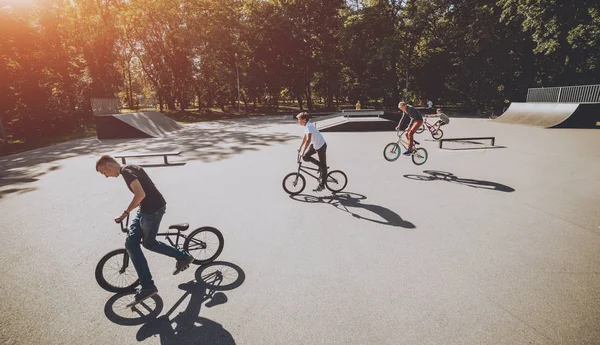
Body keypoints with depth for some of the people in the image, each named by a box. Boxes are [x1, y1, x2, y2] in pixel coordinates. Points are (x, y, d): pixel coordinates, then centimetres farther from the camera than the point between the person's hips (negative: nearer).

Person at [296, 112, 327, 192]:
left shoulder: (308, 126, -26)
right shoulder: (306, 126, 3)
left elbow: (308, 140, -34)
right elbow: (305, 137, 17)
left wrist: (303, 152, -32)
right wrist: (300, 147, 20)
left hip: (321, 146, -9)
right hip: (315, 145, 9)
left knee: (323, 166, 0)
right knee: (305, 157, 1)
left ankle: (321, 185, 6)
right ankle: (320, 165, 17)